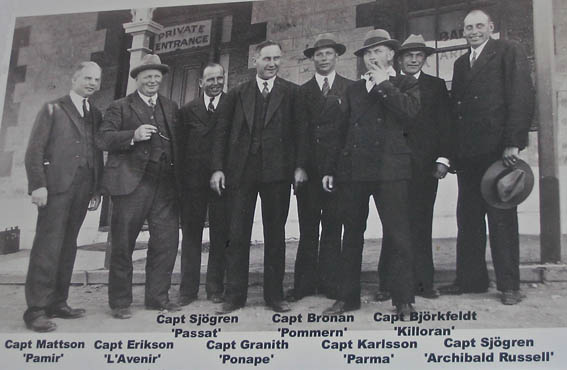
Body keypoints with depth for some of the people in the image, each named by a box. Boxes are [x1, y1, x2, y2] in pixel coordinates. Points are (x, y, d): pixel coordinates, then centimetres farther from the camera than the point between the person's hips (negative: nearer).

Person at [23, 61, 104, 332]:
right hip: (56, 186, -5)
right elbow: (34, 150, -3)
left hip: (83, 188, 5)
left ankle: (57, 303, 13)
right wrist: (37, 185, -12)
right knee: (48, 246, -8)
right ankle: (36, 309, -6)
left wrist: (97, 189, 9)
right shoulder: (53, 109, 4)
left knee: (67, 247, 7)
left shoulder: (95, 115, 18)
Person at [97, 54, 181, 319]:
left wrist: (177, 176, 4)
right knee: (123, 244, 1)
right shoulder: (120, 107, 7)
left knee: (166, 241, 3)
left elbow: (177, 142, 18)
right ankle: (120, 302, 11)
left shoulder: (171, 107, 20)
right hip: (131, 182, -4)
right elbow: (103, 139, -4)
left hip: (165, 184, 4)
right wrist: (133, 136, -18)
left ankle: (157, 297, 15)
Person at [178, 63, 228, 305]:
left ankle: (215, 288, 13)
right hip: (193, 181, 2)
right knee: (190, 234, 5)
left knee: (220, 235, 4)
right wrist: (181, 179, -3)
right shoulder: (187, 111, 10)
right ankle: (188, 289, 12)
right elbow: (181, 147, 5)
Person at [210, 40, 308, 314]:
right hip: (241, 171, 1)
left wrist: (299, 166, -7)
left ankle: (274, 294, 14)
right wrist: (218, 168, -1)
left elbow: (299, 131, 3)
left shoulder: (291, 93, 8)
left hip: (277, 171, -1)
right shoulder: (237, 94, 11)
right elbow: (221, 132, 8)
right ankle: (234, 295, 9)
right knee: (237, 235, 2)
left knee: (275, 235, 6)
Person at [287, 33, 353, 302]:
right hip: (309, 167, 1)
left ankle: (329, 282, 8)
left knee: (333, 227, 2)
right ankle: (304, 283, 5)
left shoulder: (351, 89, 9)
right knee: (307, 228, 1)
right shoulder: (302, 92, 13)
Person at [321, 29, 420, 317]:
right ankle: (348, 296, 15)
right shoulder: (354, 90, 21)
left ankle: (403, 300, 0)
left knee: (398, 236, -7)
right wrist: (331, 168, 14)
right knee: (351, 235, 8)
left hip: (389, 169, -4)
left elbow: (410, 110, -12)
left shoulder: (405, 84, 10)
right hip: (353, 169, 4)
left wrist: (383, 83, -4)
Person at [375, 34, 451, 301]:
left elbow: (444, 125, 8)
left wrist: (442, 158, -1)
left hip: (425, 166, 1)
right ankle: (388, 282, 1)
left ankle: (422, 281, 8)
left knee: (421, 224, 2)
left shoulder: (436, 86, 13)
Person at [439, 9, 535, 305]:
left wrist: (513, 143, -16)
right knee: (468, 217, 8)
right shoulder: (461, 64, 20)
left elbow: (521, 97, -7)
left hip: (497, 148, -6)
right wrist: (452, 152, 8)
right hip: (467, 153, 6)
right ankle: (471, 279, 16)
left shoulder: (508, 52, 2)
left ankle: (509, 284, 4)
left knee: (501, 217, -3)